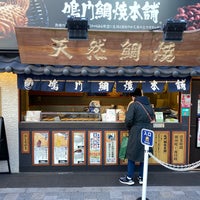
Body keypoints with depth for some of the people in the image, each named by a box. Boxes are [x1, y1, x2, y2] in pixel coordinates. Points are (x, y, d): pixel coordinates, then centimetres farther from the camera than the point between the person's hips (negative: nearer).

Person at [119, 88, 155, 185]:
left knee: (132, 155, 7)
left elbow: (128, 119, -18)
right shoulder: (148, 104, 8)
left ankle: (129, 178, 15)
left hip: (136, 132, -6)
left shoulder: (133, 104, -10)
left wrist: (129, 128, 0)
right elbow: (152, 117, 11)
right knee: (144, 155, 14)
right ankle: (141, 177, 24)